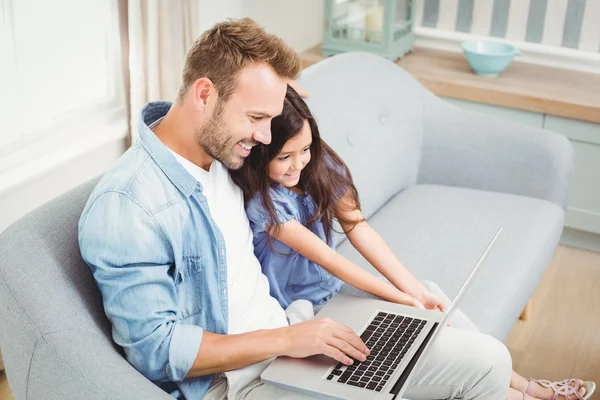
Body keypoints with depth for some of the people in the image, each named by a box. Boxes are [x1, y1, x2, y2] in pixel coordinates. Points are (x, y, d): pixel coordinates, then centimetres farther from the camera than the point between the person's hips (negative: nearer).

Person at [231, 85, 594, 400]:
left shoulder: (319, 166, -7)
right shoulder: (261, 201, -25)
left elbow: (359, 229, -11)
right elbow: (327, 258, -24)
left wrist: (415, 289, -20)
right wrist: (402, 297, -22)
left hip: (333, 284, 6)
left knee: (431, 295, -6)